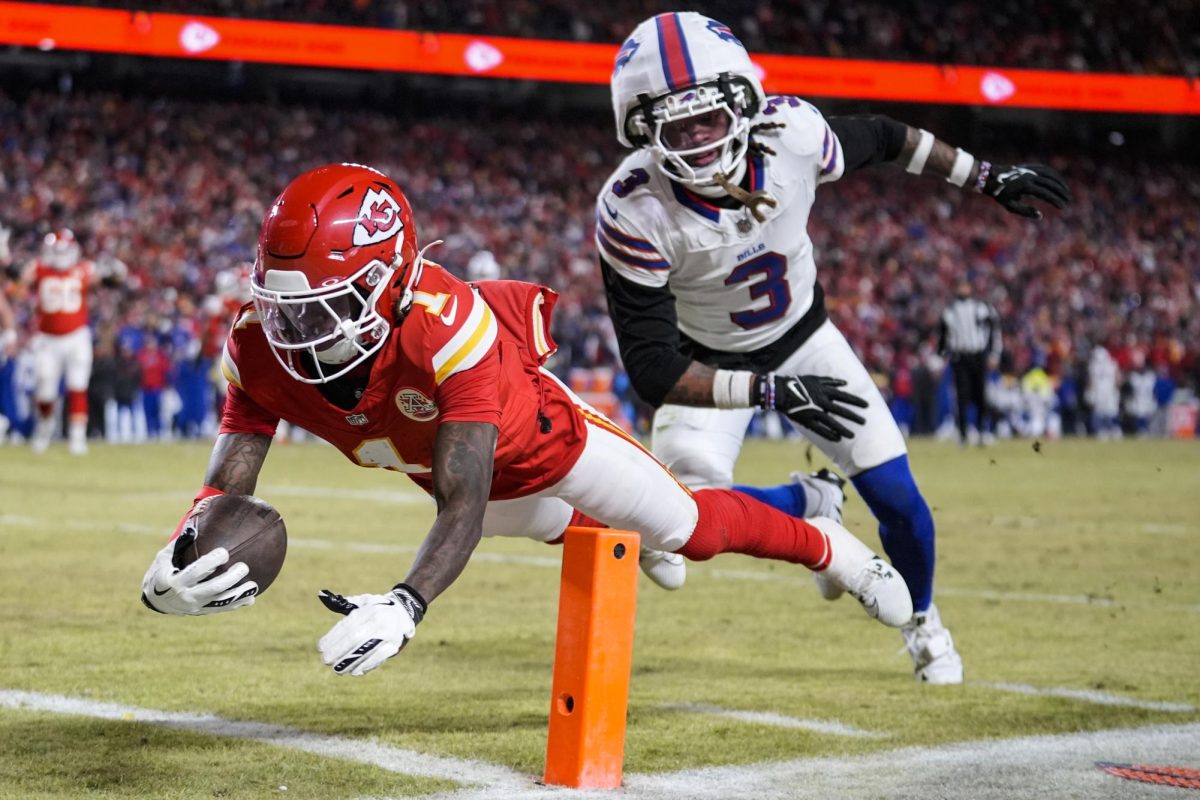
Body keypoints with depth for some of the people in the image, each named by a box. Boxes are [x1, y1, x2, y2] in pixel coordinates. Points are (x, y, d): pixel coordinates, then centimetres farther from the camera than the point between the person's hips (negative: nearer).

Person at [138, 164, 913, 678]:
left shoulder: (445, 328, -49)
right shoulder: (262, 347, -33)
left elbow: (463, 504, -51)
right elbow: (226, 487, -32)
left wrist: (406, 606, -68)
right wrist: (176, 567, -54)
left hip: (540, 434, -5)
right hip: (474, 479, 5)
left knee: (690, 525, 14)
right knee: (572, 528, 34)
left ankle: (830, 547, 43)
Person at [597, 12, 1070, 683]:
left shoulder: (790, 134, -28)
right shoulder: (634, 213, -35)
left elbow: (885, 139, -4)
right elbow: (653, 369, -33)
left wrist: (989, 179, 4)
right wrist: (769, 392, -42)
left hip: (803, 337, 2)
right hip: (708, 366, -2)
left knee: (899, 502, -1)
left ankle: (923, 623, 32)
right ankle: (806, 507, 12)